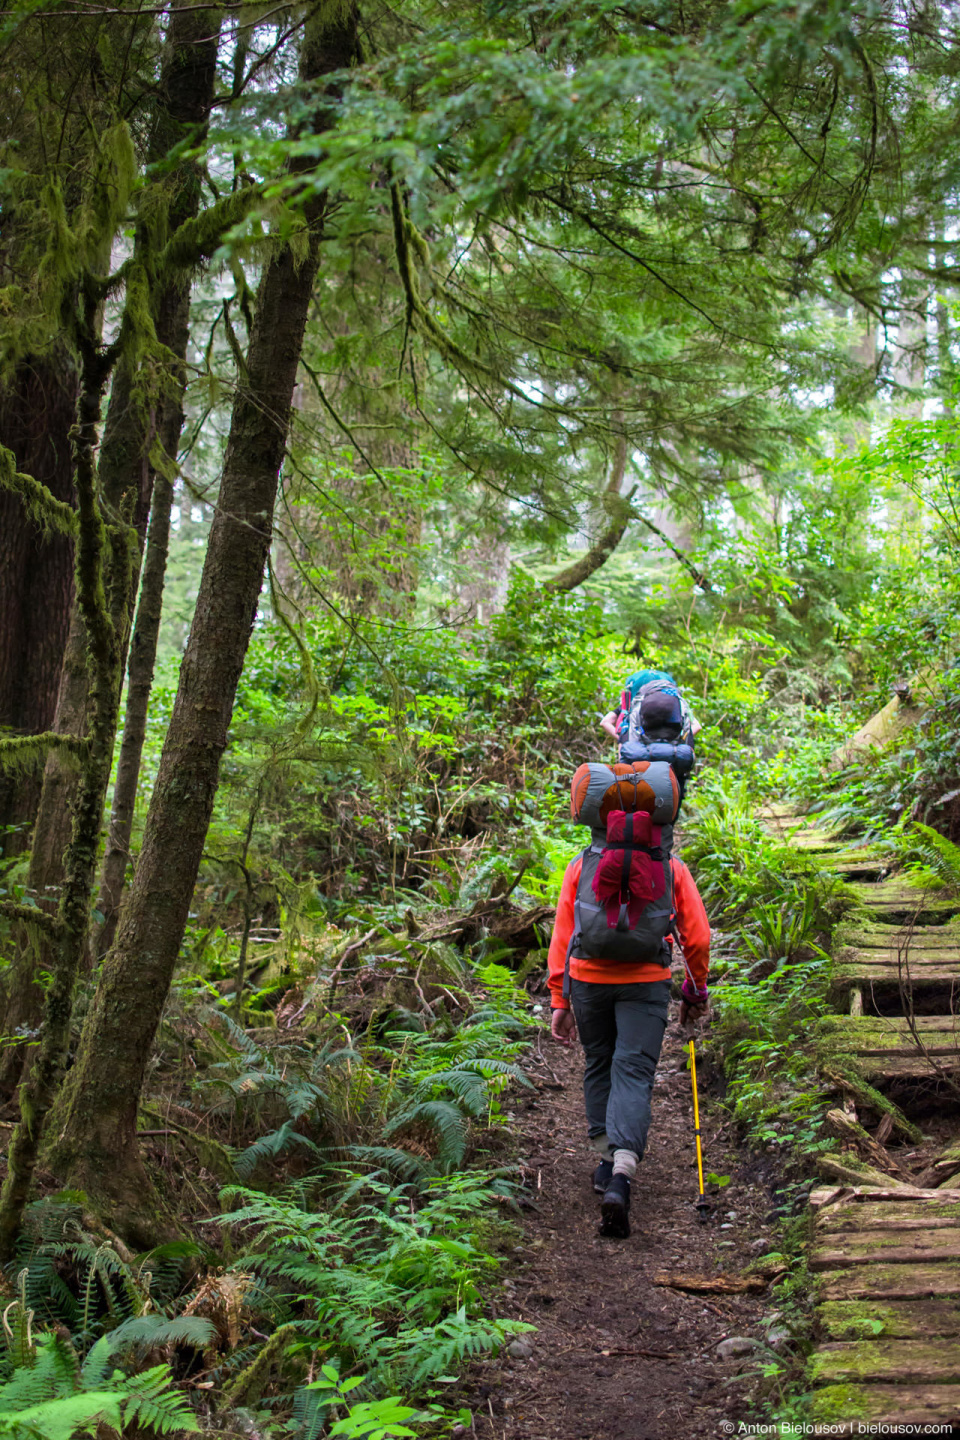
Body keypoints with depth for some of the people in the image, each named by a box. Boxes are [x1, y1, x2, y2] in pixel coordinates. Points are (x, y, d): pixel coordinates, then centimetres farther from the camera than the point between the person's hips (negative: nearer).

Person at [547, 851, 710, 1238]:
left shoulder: (582, 864, 9)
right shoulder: (671, 867, 7)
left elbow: (562, 936, 7)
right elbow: (697, 937, 5)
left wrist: (559, 1001, 10)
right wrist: (695, 993, 18)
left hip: (589, 979, 2)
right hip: (646, 981, -1)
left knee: (598, 1065, 20)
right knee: (634, 1073, -4)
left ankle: (607, 1161, 24)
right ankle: (620, 1177, -20)